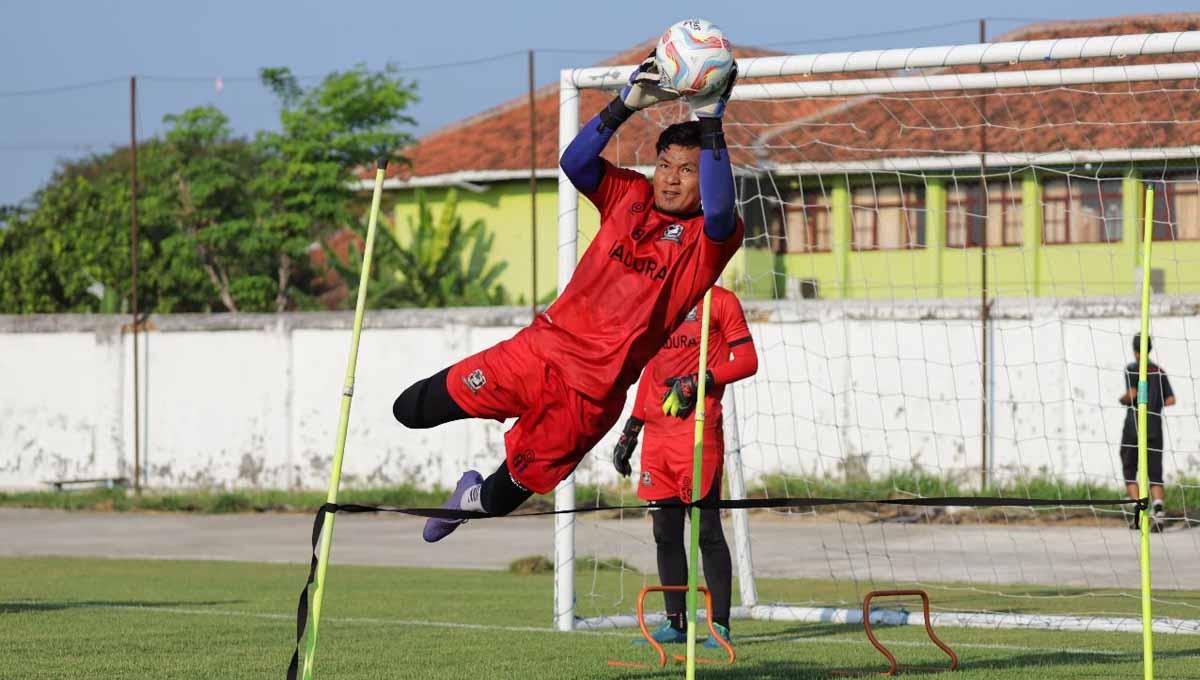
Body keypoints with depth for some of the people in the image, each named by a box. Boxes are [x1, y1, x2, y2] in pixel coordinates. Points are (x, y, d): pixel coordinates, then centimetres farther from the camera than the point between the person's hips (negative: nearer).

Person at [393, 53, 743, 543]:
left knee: (512, 490, 11)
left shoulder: (709, 239, -7)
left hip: (593, 391, -3)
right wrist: (625, 105, -22)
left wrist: (710, 124, -35)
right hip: (542, 350, 3)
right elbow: (574, 162, -11)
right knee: (412, 411, 4)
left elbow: (719, 211, -31)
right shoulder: (630, 195, 4)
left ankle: (476, 499, 46)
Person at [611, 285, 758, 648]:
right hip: (657, 432, 7)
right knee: (665, 532, 7)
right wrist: (630, 431, 19)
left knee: (707, 530, -8)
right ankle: (675, 623, 13)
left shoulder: (720, 301, 1)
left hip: (698, 431, -7)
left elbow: (747, 361, -4)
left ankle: (720, 626, -6)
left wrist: (700, 381, -18)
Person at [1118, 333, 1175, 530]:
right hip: (1155, 428, 4)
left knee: (1129, 470, 5)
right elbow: (1170, 400, 8)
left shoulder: (1132, 368, -2)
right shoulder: (1159, 371, 13)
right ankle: (1157, 505, -20)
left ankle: (1138, 509, -12)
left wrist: (1122, 400, 5)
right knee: (1155, 472, 4)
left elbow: (1132, 393, -16)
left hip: (1134, 426, -4)